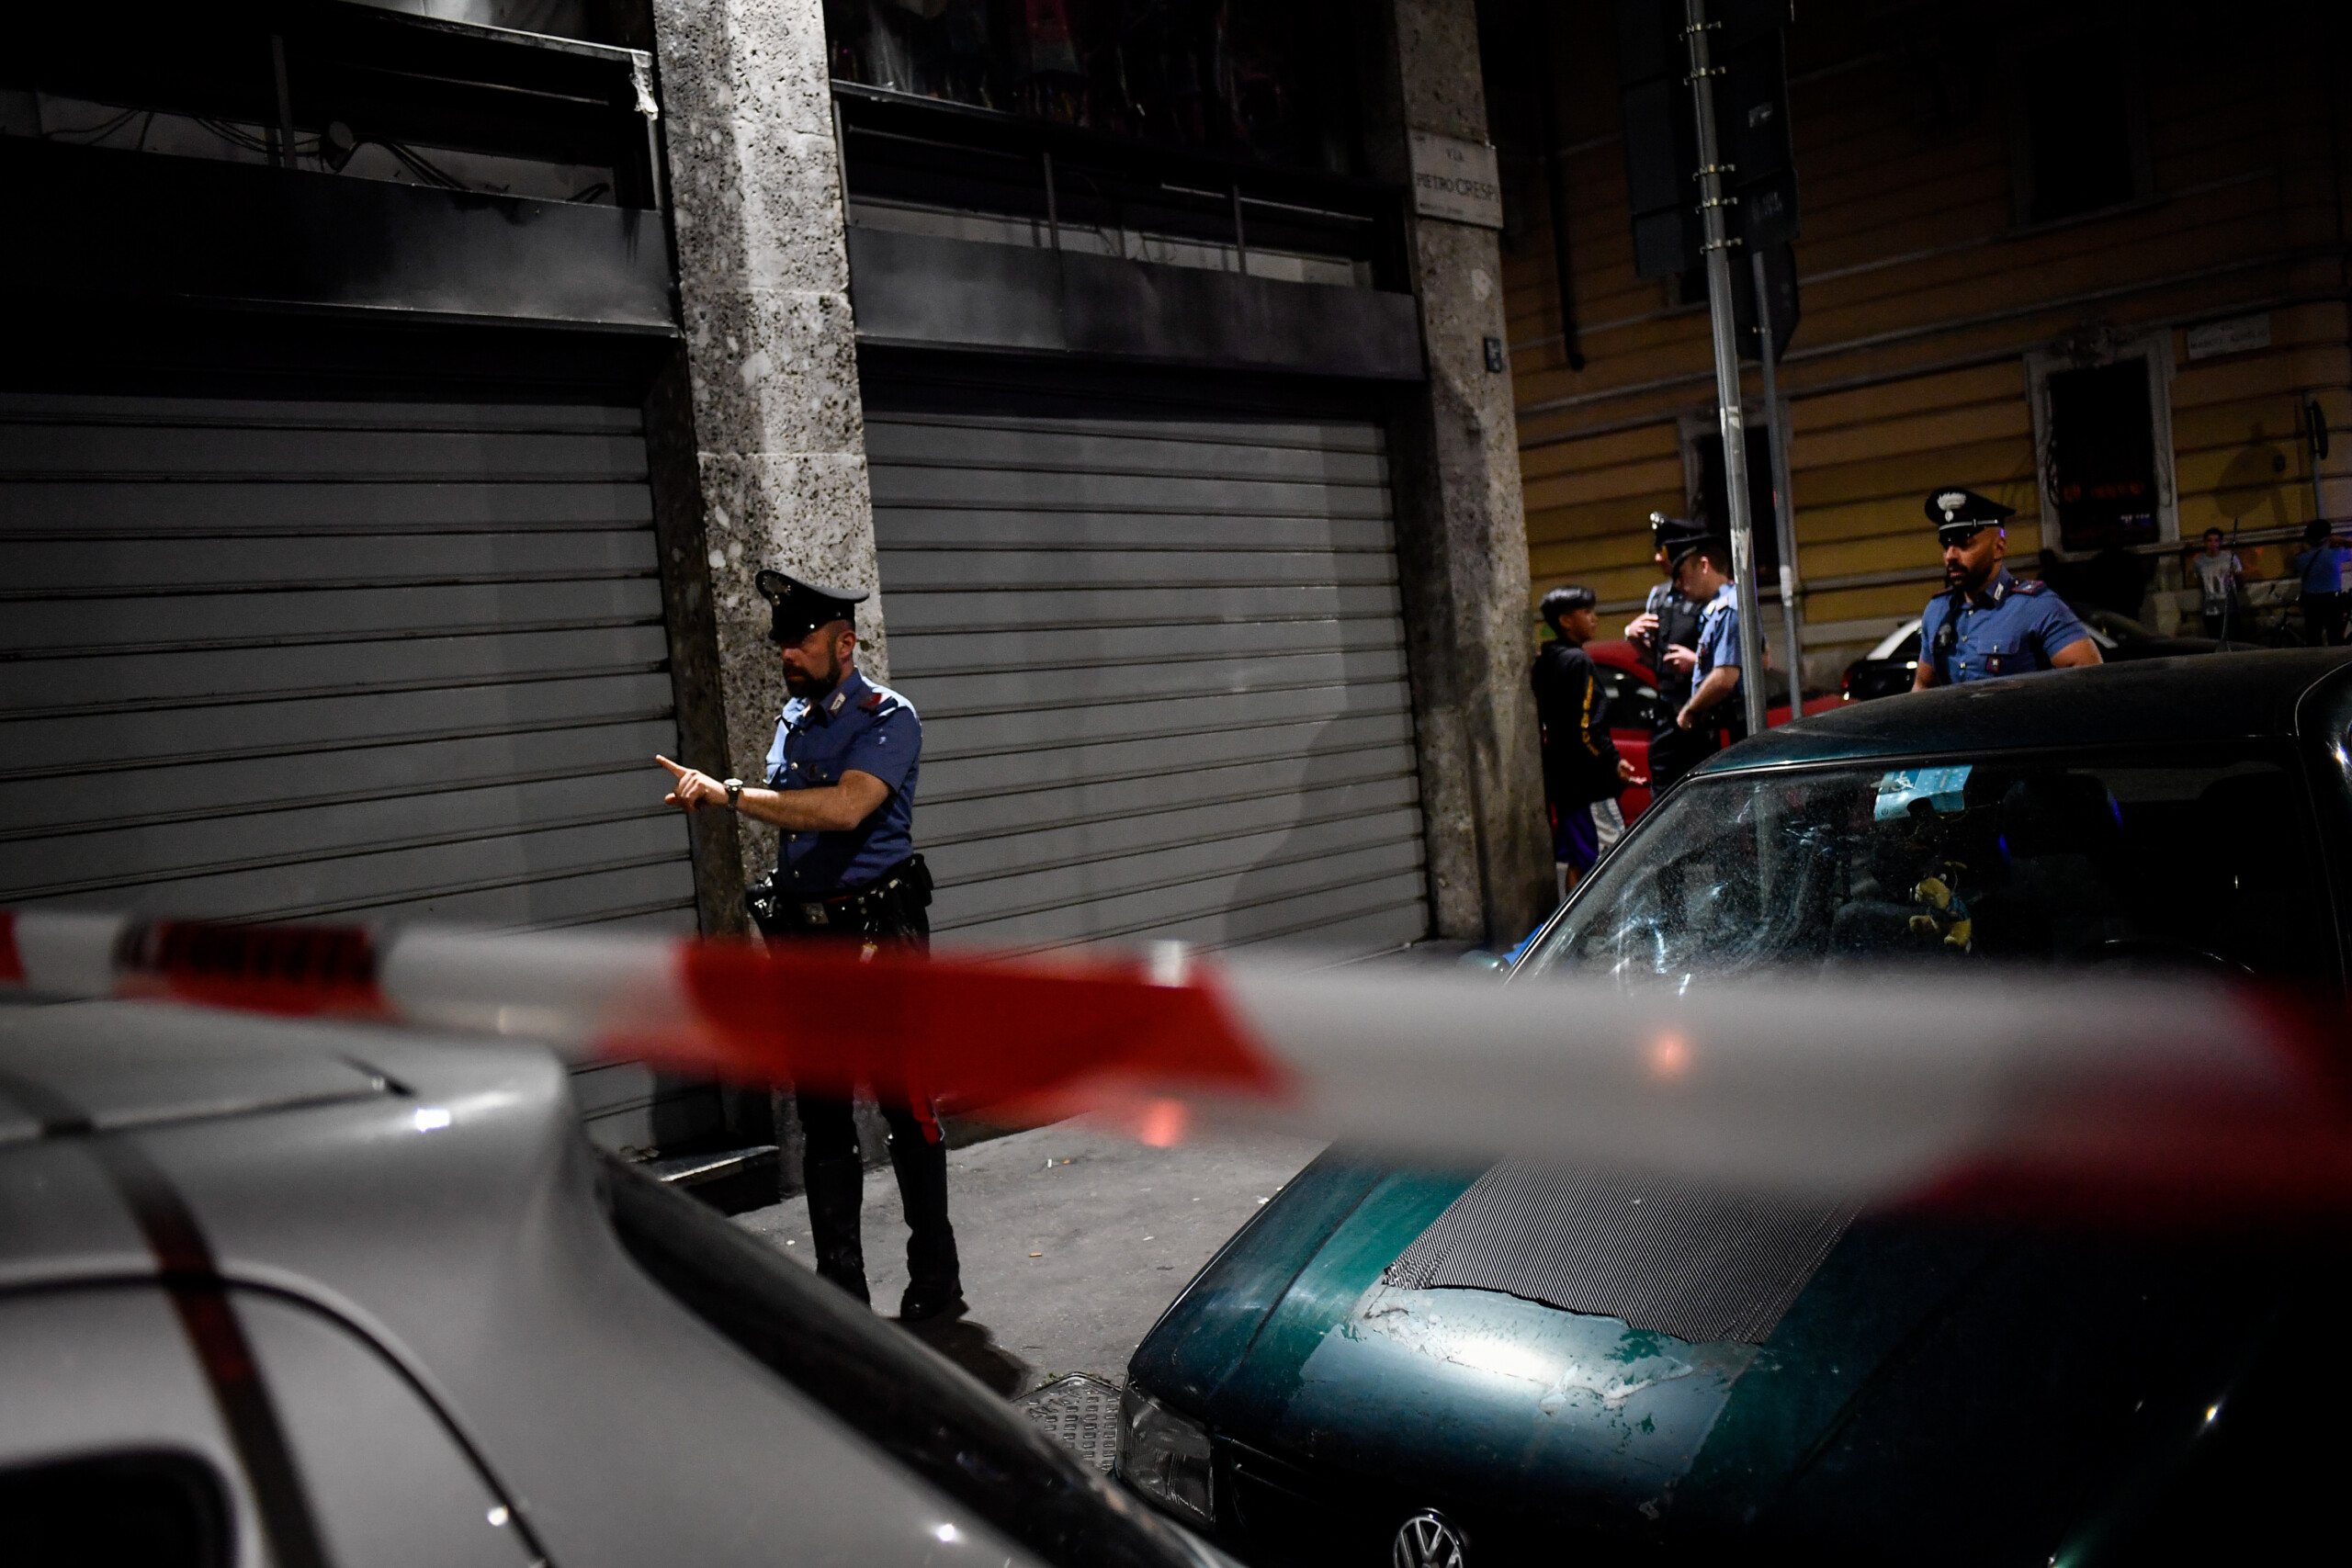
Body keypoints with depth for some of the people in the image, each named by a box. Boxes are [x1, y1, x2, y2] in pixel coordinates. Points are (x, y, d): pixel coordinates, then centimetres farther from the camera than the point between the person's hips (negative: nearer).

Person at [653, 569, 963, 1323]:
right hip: (804, 935, 7)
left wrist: (728, 792, -24)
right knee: (821, 1119, 10)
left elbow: (845, 809, -24)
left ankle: (935, 1282, 10)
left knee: (906, 1108, -3)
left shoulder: (888, 718, -7)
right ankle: (840, 1289, 19)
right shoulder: (792, 721, 15)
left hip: (877, 933, -7)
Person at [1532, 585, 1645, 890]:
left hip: (1561, 780, 10)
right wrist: (1613, 762, -15)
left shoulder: (1545, 660, 13)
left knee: (1574, 859, 13)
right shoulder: (1577, 661, -15)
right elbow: (1584, 729, -21)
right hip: (1587, 784, -10)